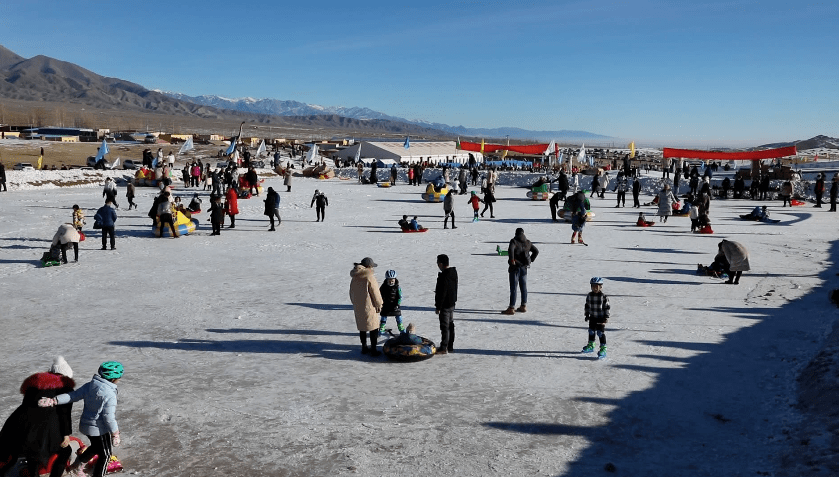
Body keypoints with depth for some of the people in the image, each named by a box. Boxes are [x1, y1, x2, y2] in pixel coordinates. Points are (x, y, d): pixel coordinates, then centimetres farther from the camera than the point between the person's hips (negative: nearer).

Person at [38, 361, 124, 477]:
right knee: (105, 454, 12)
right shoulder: (109, 395, -27)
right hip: (100, 429, -8)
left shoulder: (90, 386, -3)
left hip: (86, 425, 9)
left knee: (96, 447, 33)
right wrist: (115, 434, -15)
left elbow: (73, 396, -8)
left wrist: (53, 401, -7)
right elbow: (109, 417, -25)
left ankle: (76, 467, 41)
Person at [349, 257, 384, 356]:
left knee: (362, 328, 18)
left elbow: (351, 292, 13)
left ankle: (364, 348, 27)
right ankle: (373, 350, 8)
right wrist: (379, 305, -2)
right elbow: (375, 293, -15)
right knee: (373, 328, 5)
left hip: (358, 307, 7)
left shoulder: (355, 277, 4)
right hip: (369, 307, -7)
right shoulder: (369, 277, -19)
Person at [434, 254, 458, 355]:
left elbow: (442, 293, -22)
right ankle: (450, 346, 25)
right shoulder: (454, 272, 6)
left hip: (445, 305, -10)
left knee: (445, 326, -2)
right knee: (450, 325, 16)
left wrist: (438, 307, -15)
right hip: (452, 303, 10)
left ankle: (444, 348, 5)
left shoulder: (443, 276, -24)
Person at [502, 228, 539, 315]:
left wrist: (512, 260, -19)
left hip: (515, 267, -6)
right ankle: (523, 306, 21)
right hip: (524, 267, 6)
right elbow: (536, 251, 16)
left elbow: (511, 250, -28)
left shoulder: (514, 241, -9)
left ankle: (511, 308, -6)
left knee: (513, 288, -6)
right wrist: (530, 260, 14)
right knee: (523, 287, 14)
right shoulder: (528, 242, 10)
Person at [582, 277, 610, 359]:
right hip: (592, 317, 5)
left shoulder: (604, 296, -13)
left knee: (601, 333, -4)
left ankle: (603, 349, 5)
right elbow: (587, 306, 10)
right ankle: (590, 346, 35)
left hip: (601, 318, -5)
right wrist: (587, 315, 10)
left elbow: (606, 307, -8)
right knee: (591, 332, 17)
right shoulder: (589, 295, 0)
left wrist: (606, 317, -9)